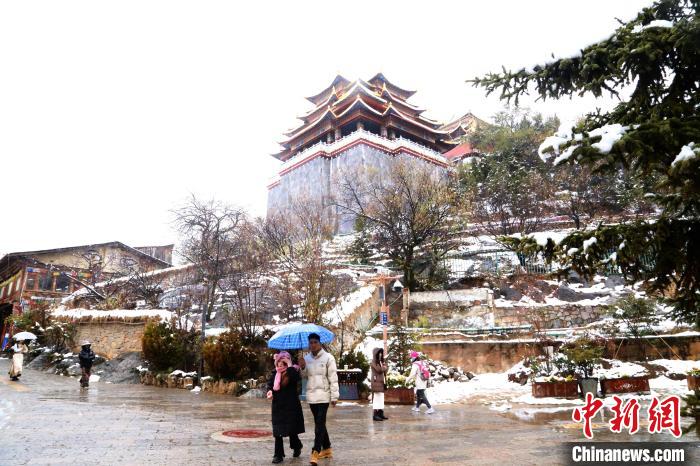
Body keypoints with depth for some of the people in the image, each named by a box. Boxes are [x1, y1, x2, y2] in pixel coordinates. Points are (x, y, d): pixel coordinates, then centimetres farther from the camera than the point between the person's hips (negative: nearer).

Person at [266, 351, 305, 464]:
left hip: (291, 405, -4)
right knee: (278, 430, 6)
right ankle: (278, 455, 16)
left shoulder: (292, 371, -11)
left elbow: (296, 378, -32)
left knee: (291, 429, 7)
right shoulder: (275, 373, 3)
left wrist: (289, 365, -28)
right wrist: (269, 390, -13)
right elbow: (270, 384, 7)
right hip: (278, 405, 4)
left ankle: (296, 447, 35)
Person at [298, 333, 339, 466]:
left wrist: (334, 396, -11)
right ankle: (327, 449, 27)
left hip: (323, 395, -6)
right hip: (311, 395, 6)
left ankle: (315, 452, -9)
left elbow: (333, 378, -9)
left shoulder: (328, 358, -8)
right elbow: (305, 377, 14)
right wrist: (302, 368, -6)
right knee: (319, 423, 14)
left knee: (319, 423, -10)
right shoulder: (306, 358, 7)